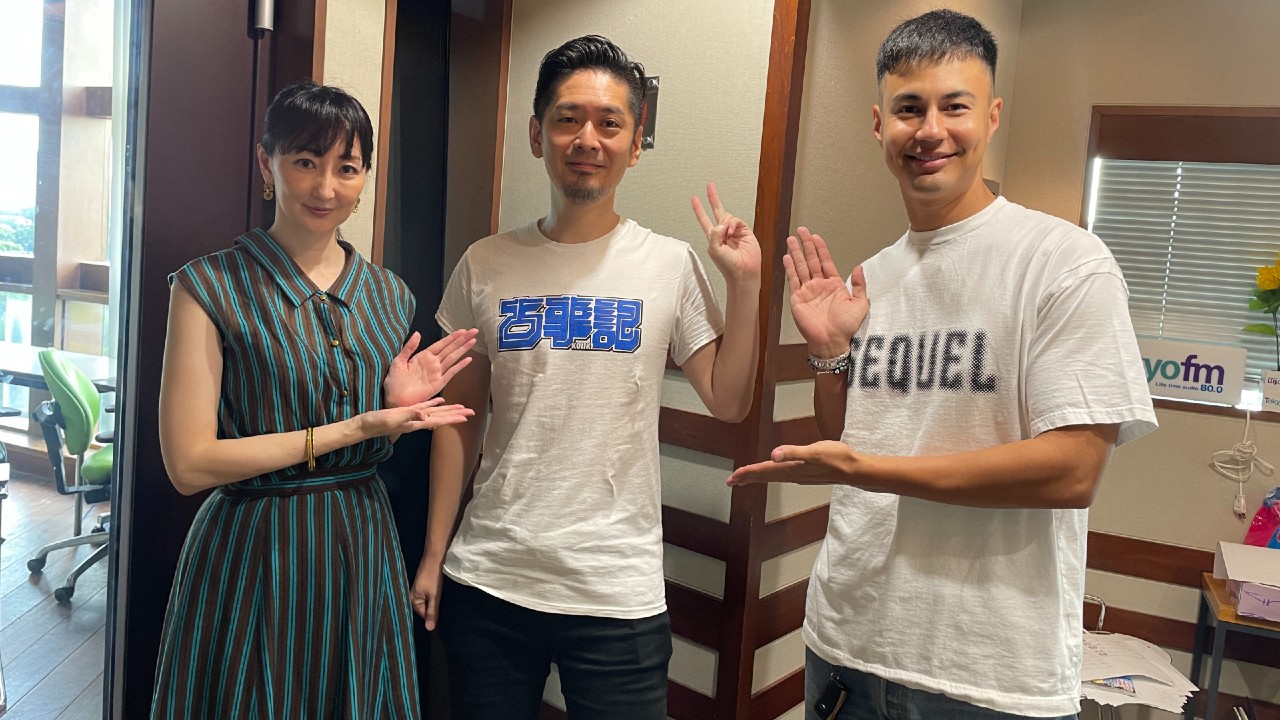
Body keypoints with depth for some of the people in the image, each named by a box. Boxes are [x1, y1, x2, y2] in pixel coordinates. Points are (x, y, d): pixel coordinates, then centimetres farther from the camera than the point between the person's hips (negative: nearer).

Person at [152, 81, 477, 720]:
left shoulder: (388, 295, 6)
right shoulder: (210, 287, -10)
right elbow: (189, 463, -16)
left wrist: (397, 407, -8)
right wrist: (356, 427, -18)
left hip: (363, 544, 5)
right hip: (253, 552, -5)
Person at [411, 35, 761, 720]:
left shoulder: (671, 265, -2)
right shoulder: (486, 265, 1)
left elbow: (728, 402, -1)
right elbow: (459, 417, 6)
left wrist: (744, 284, -11)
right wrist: (434, 553, 6)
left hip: (619, 593, -1)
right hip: (486, 581, 2)